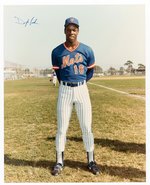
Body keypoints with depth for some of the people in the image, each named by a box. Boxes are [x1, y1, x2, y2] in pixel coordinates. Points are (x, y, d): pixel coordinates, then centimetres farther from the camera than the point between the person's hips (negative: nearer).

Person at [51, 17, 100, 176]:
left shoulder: (87, 50, -1)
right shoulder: (57, 52, 0)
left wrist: (79, 83, 10)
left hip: (82, 90, 0)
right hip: (64, 91, 0)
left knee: (86, 128, 4)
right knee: (61, 128, 3)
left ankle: (91, 161, 20)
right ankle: (59, 162, 19)